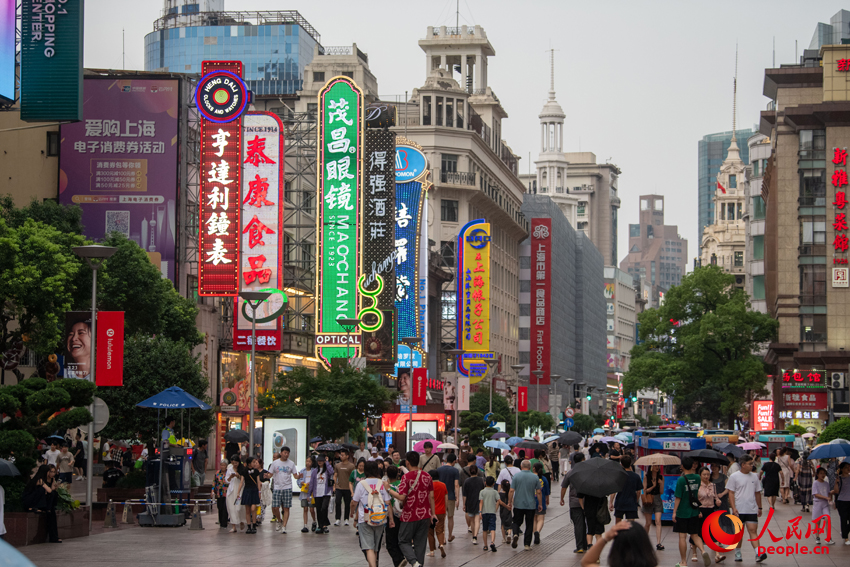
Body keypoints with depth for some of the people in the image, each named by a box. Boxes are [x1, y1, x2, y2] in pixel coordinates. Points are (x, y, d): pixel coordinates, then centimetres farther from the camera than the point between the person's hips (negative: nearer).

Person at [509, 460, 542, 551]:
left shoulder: (516, 476, -4)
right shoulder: (535, 477, -1)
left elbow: (511, 491, -7)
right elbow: (538, 492, 0)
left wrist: (509, 502, 3)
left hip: (518, 504, 0)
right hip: (531, 505, 0)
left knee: (517, 522, 13)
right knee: (529, 524, 8)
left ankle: (515, 534, -16)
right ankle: (527, 544, 6)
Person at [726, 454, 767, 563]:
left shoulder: (754, 476, 9)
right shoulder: (734, 477, -2)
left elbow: (758, 493, 17)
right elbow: (731, 493, -4)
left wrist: (759, 507, 17)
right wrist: (733, 508, -13)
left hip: (752, 510, 2)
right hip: (739, 510, -2)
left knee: (753, 530, -8)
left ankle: (758, 554, -16)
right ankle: (737, 553, 19)